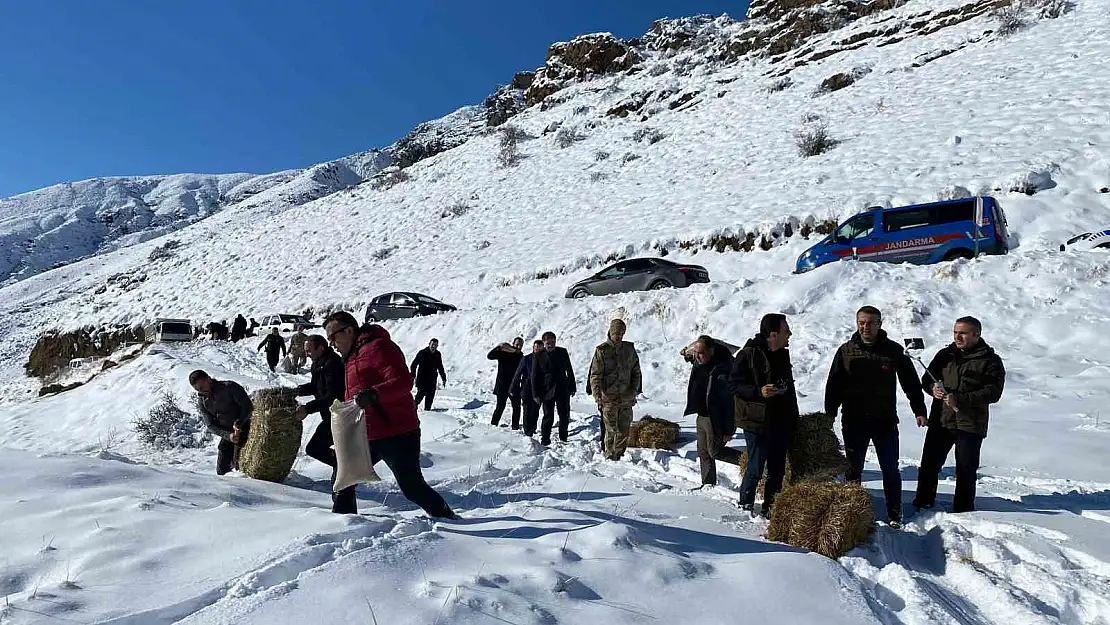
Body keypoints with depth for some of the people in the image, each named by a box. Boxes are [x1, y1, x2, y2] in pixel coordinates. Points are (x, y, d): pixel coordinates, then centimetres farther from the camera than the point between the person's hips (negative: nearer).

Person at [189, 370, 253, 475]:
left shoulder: (229, 387, -16)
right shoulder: (201, 402, 0)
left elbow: (248, 406, -14)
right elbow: (210, 425, -3)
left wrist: (239, 423, -27)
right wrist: (227, 435, -19)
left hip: (244, 430, -5)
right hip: (227, 434, 6)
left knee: (238, 465, -14)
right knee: (221, 470, 9)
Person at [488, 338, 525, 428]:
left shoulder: (521, 356, 7)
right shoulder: (503, 353, -4)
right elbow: (490, 356, -16)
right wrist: (499, 348, -27)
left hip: (514, 386, 4)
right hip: (502, 386, -4)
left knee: (517, 407, 6)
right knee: (500, 407, -4)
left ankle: (515, 427, 18)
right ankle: (493, 425, 5)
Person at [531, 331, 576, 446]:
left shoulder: (562, 352, 2)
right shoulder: (539, 356, -4)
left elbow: (569, 370, 11)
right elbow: (535, 376, -1)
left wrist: (572, 386, 10)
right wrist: (536, 394, -5)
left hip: (563, 389, 3)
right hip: (547, 391, -2)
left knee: (565, 415, 8)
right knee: (548, 416, -1)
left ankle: (563, 437, 23)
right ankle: (545, 438, 13)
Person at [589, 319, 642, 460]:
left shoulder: (629, 349, 10)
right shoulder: (601, 350, -2)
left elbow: (636, 371, 17)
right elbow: (595, 374, -6)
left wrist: (634, 389, 5)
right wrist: (597, 394, -17)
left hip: (626, 397, 4)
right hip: (608, 397, -4)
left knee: (624, 429, 7)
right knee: (611, 430, -4)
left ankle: (619, 455, 20)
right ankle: (609, 456, 7)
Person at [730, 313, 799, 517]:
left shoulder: (783, 355, 12)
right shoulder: (748, 355, -13)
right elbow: (733, 384, -12)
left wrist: (794, 420, 18)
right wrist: (758, 392, -26)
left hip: (781, 423, 7)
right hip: (757, 423, -7)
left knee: (777, 469, 12)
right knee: (755, 468, -1)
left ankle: (770, 508, 25)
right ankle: (745, 506, 15)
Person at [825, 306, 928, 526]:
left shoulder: (894, 351, 1)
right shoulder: (846, 351, 1)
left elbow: (911, 383, 8)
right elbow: (833, 386, 4)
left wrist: (919, 410, 4)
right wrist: (830, 413, -2)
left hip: (885, 421, 0)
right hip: (854, 421, 0)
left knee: (891, 469, 7)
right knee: (853, 469, 10)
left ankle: (894, 514, 21)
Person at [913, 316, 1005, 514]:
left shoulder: (990, 361, -3)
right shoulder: (945, 355, 10)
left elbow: (993, 392, -12)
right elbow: (926, 378, 16)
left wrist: (960, 399, -21)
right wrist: (933, 387, -8)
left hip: (971, 425, -3)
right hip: (940, 421, 4)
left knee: (966, 470, 6)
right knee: (929, 464, 6)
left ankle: (963, 511, 20)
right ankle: (923, 504, 19)